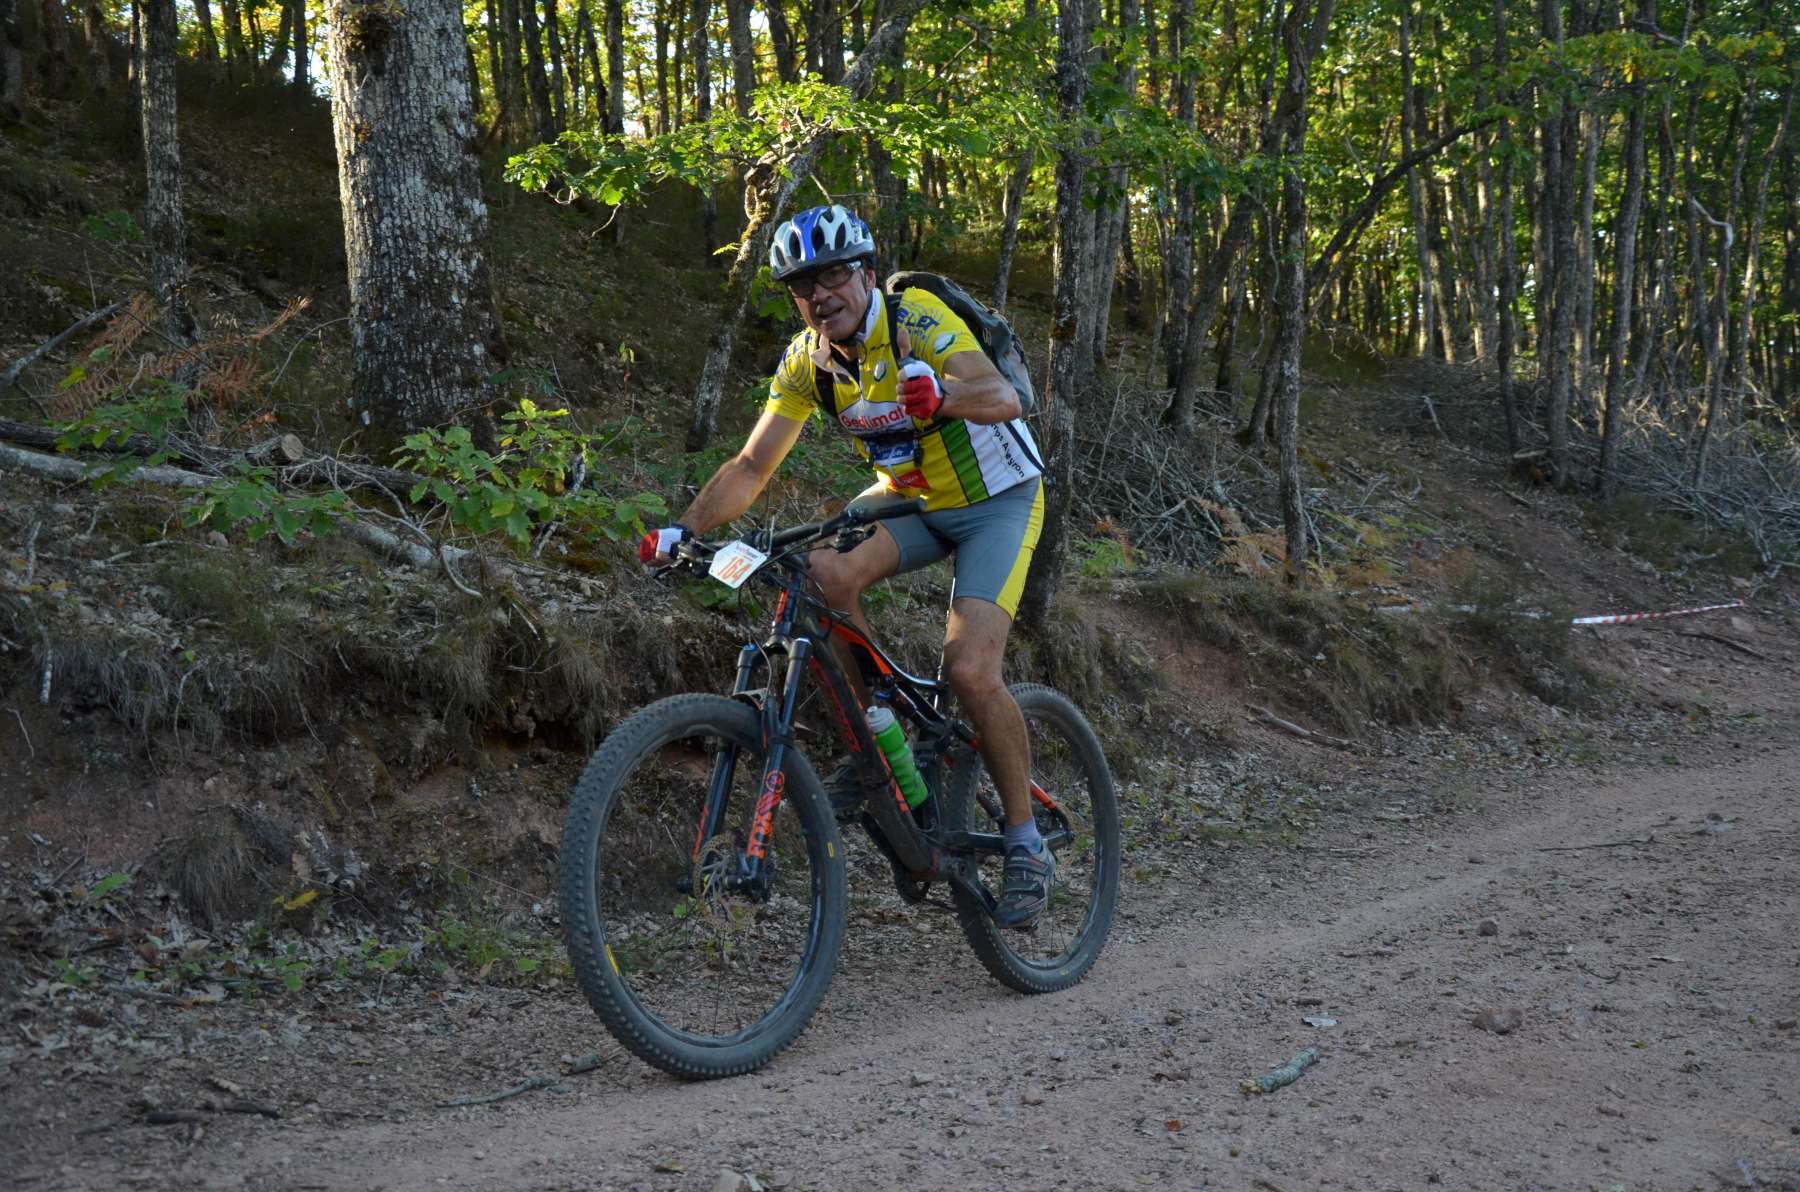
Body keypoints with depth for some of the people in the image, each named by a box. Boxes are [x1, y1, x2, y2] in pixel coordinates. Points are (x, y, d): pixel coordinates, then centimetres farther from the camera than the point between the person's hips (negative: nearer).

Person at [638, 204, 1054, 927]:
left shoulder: (918, 319, -24)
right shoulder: (807, 360, -7)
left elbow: (1004, 399, -40)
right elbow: (752, 466, -7)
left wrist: (940, 391, -61)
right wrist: (684, 531, -22)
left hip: (996, 501, -5)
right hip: (910, 499, 5)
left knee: (969, 670, -22)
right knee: (824, 576, -26)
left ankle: (1026, 845, -4)